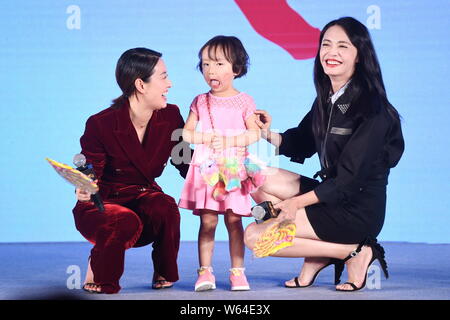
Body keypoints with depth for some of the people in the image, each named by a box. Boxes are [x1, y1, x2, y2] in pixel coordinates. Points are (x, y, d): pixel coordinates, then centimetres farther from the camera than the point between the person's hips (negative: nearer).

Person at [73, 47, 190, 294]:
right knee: (126, 222, -38)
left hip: (144, 198, 4)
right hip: (102, 206, -3)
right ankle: (96, 270, -2)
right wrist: (83, 192, -39)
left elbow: (187, 164, 1)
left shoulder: (170, 117, -5)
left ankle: (164, 274, -3)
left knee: (164, 206, -33)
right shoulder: (100, 124, -19)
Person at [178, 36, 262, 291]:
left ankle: (238, 271, 5)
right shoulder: (200, 102, 9)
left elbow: (255, 133, -3)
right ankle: (205, 271, 0)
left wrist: (229, 140, -14)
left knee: (234, 220, 0)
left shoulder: (244, 101, 4)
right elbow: (186, 133, 6)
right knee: (207, 221, -3)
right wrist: (207, 137, -10)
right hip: (206, 167, 1)